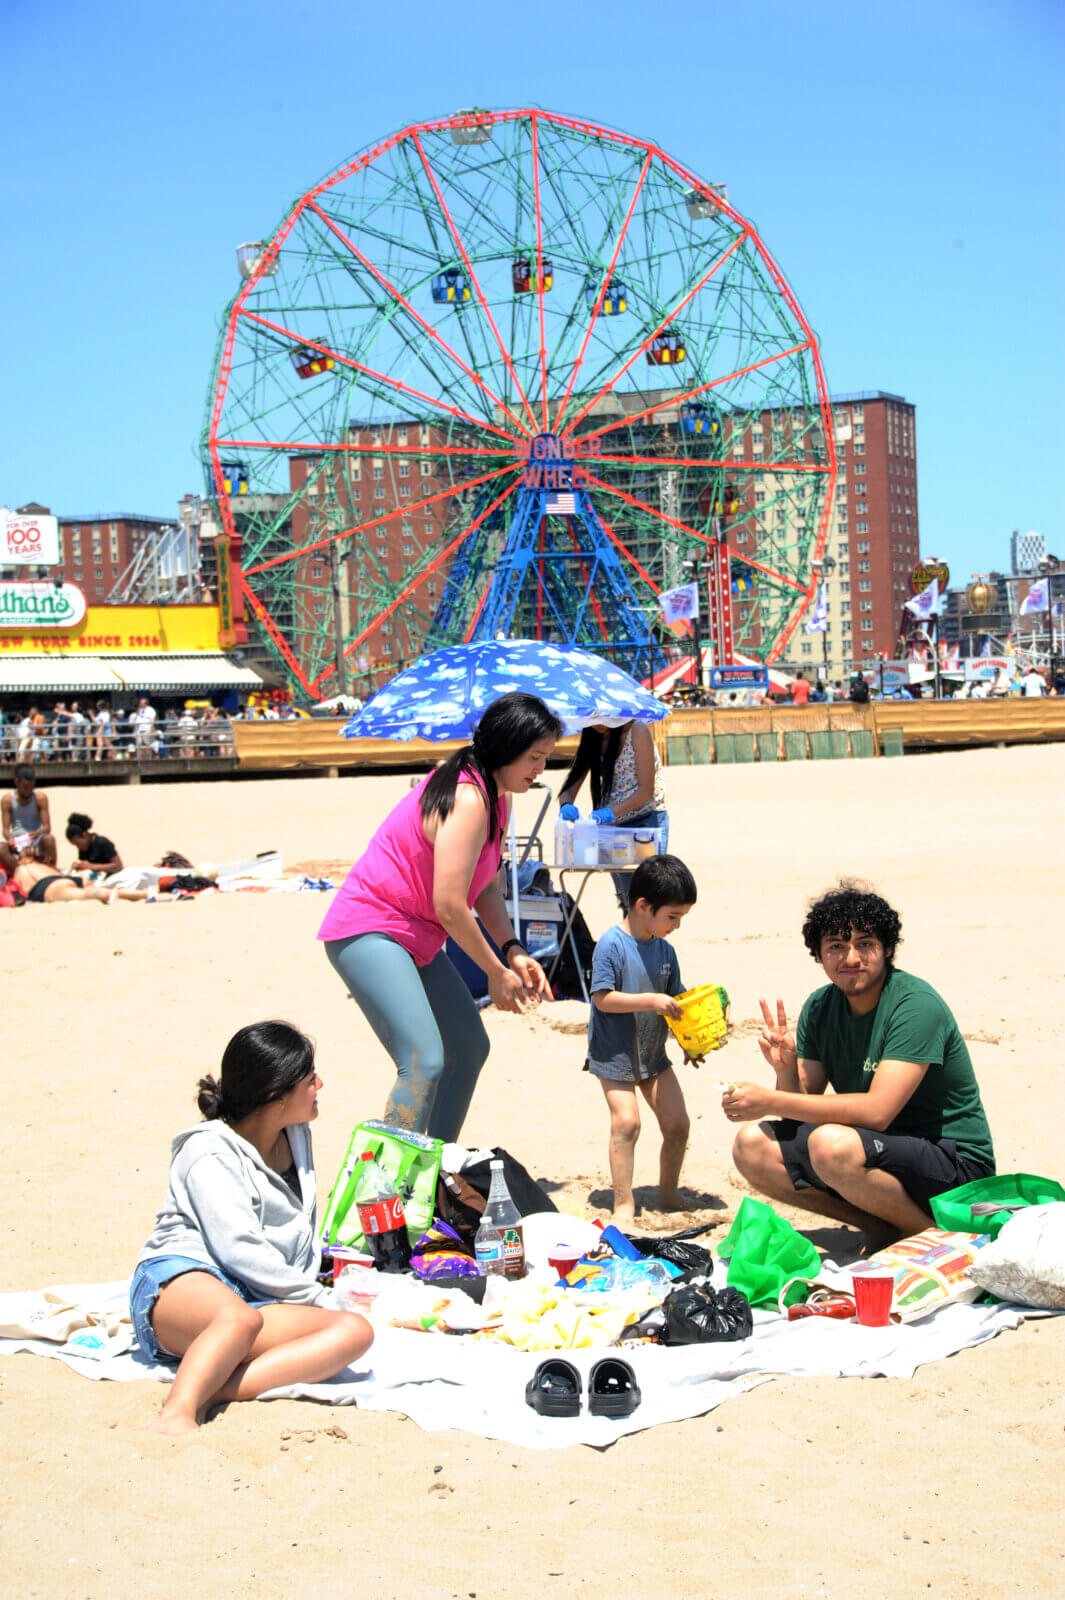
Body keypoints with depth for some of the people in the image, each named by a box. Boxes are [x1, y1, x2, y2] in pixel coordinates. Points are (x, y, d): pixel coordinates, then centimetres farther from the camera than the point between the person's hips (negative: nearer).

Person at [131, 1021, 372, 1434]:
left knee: (355, 1332, -24)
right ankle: (175, 1414, -61)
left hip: (266, 1300, 7)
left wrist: (309, 1288, 11)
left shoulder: (296, 1136, 22)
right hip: (183, 1280, -6)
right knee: (241, 1318, -42)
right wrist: (319, 1298, -8)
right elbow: (240, 1251, -13)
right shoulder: (210, 1153, -2)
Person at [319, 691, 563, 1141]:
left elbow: (486, 885, 12)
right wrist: (496, 972, -14)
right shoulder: (468, 801, -24)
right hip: (367, 933, -11)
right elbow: (449, 905, -25)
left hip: (416, 936, 11)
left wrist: (513, 951, -2)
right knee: (425, 1062, -23)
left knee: (470, 1046, 16)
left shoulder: (496, 796, 9)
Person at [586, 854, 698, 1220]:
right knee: (626, 1121, -19)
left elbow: (675, 999, 11)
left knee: (677, 1123, 4)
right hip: (614, 1055, -7)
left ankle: (668, 1197, 21)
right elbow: (603, 998, -21)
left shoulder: (665, 951, 4)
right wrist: (652, 1001, -26)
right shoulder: (612, 944, -16)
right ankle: (623, 1203, -10)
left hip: (653, 1054, 7)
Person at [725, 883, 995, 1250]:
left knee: (831, 1143, -33)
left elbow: (877, 1112, -27)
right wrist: (786, 1070, -21)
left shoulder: (916, 1005, -19)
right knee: (752, 1145, -7)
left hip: (954, 1162, -8)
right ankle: (880, 1223, -2)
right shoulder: (819, 1008, 4)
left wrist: (770, 1101, -26)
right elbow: (805, 1101, 2)